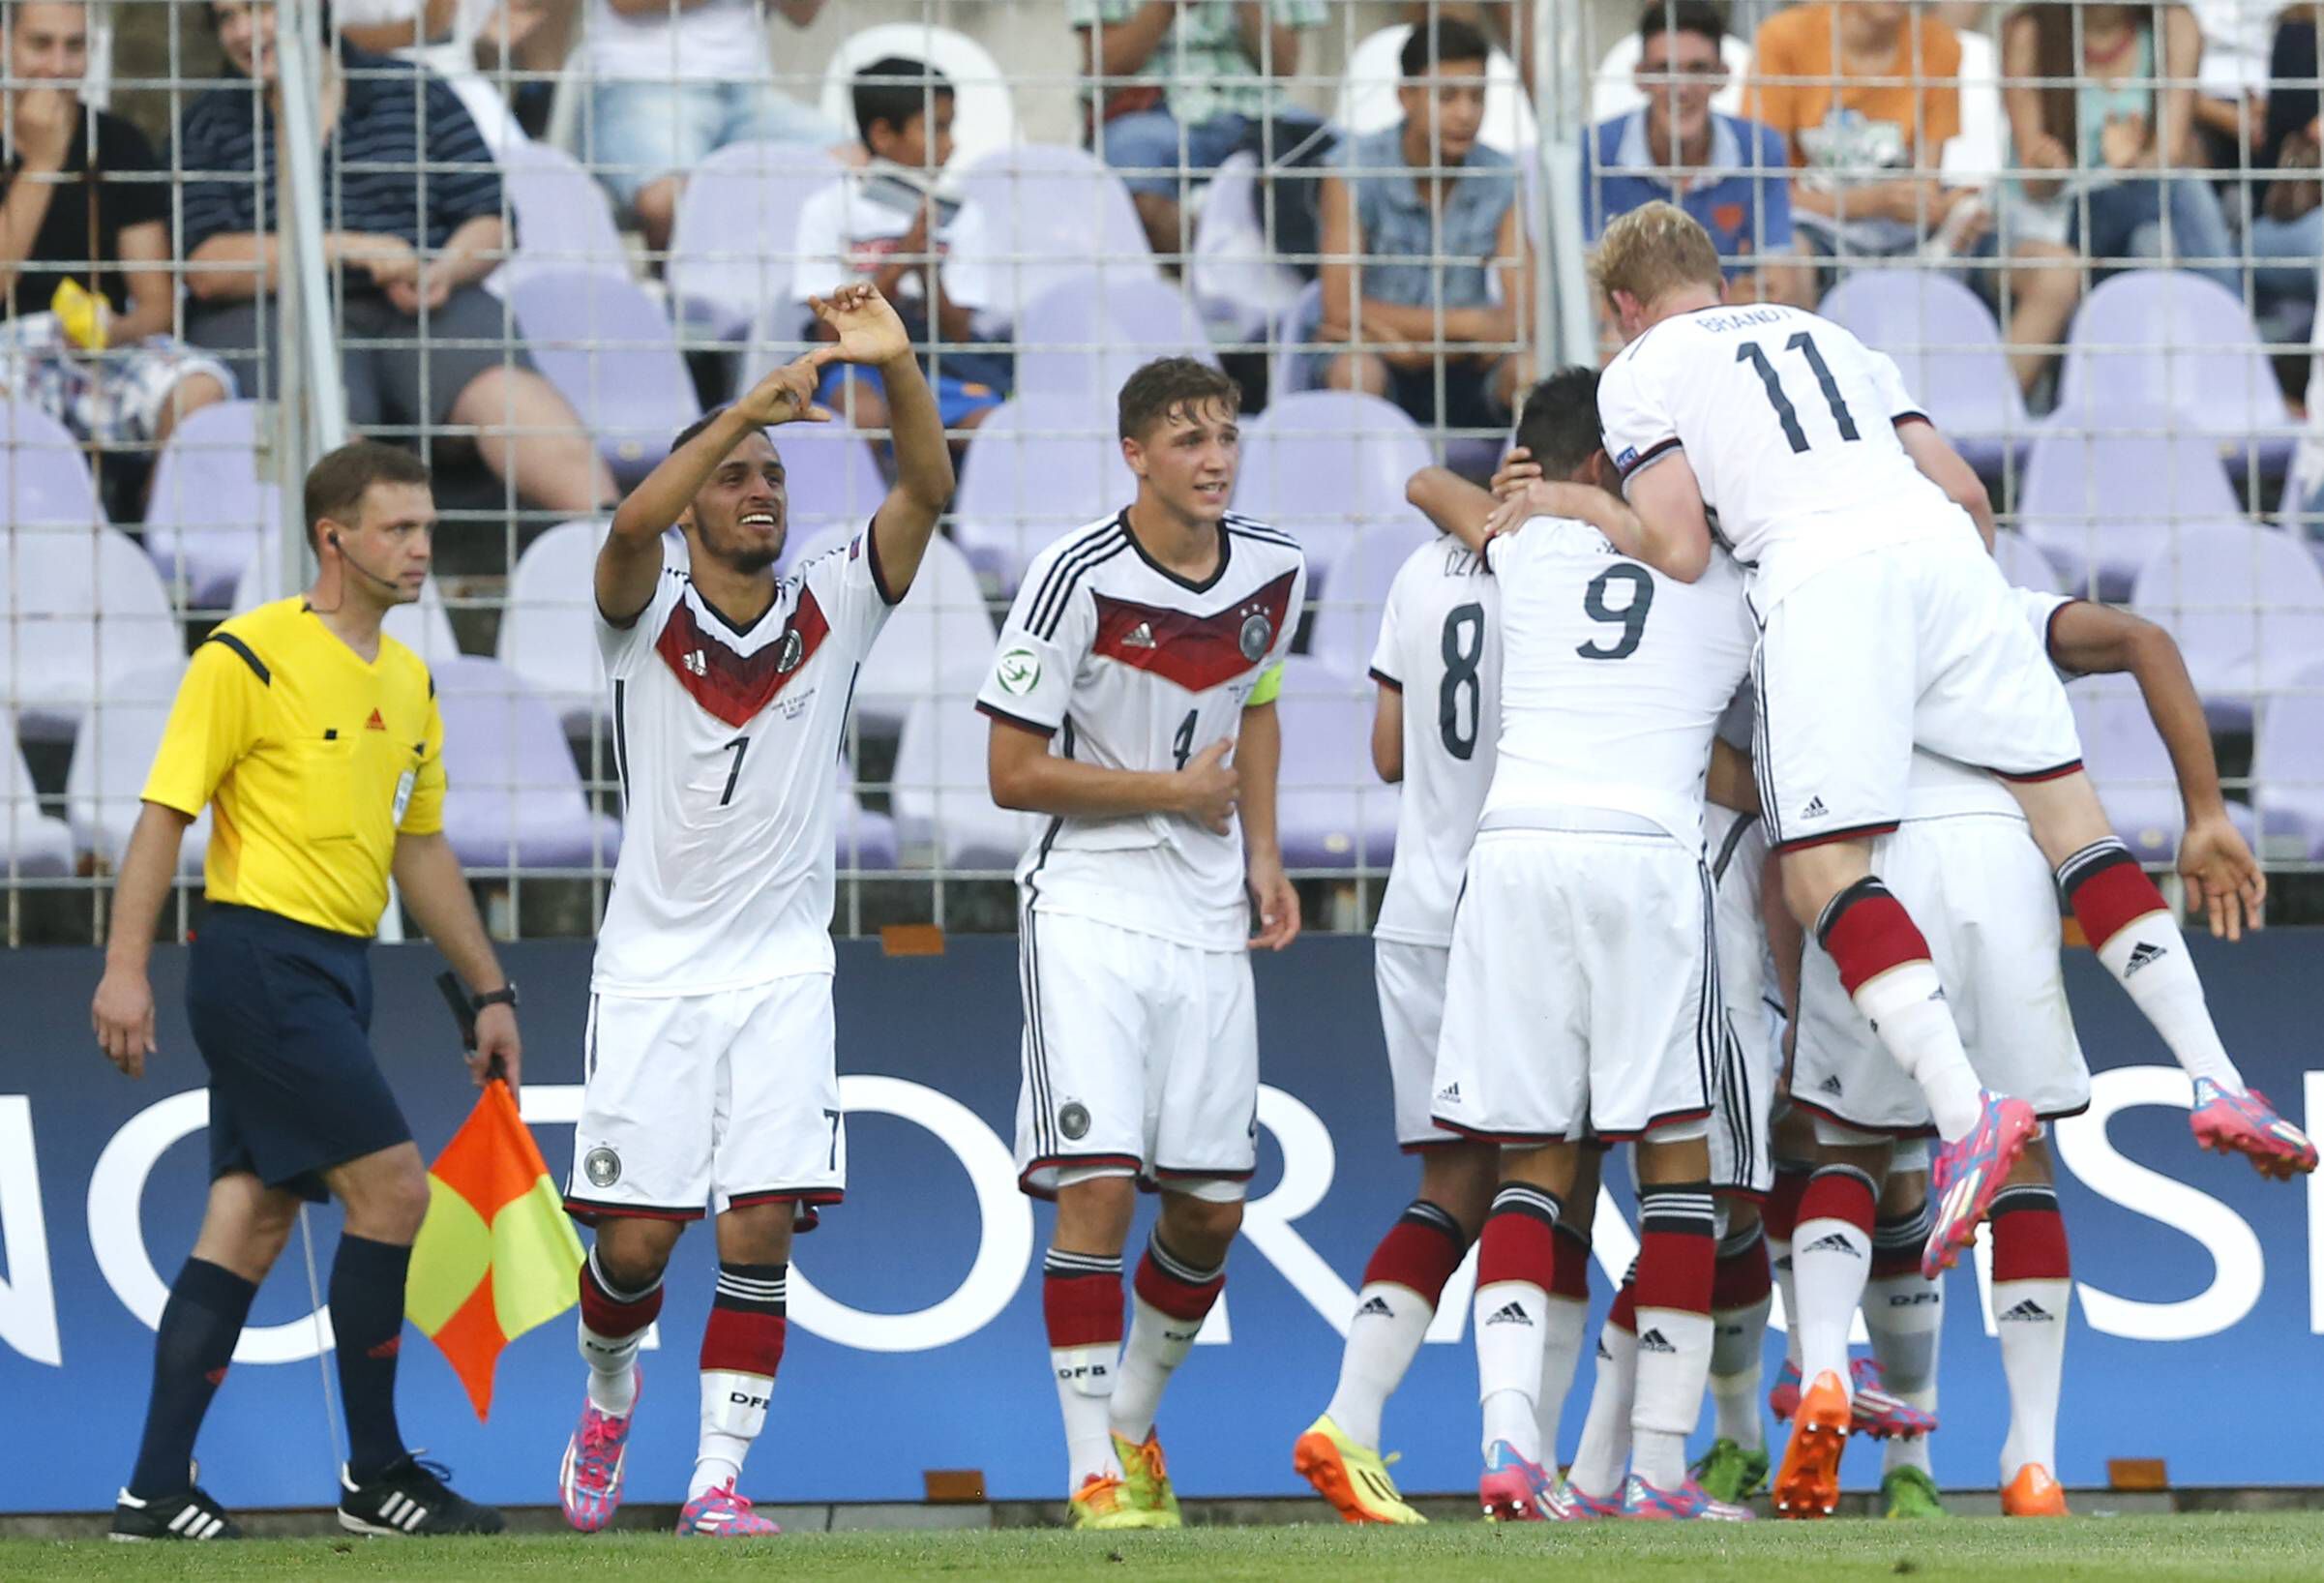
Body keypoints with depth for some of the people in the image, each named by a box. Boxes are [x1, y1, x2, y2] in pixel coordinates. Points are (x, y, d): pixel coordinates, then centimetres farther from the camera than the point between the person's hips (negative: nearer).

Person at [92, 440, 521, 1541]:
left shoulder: (408, 681, 15)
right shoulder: (249, 659, -10)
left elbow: (421, 849, 22)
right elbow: (164, 815, -11)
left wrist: (489, 991, 20)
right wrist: (125, 968, -18)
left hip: (333, 972, 8)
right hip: (261, 953, -8)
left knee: (250, 1225, 5)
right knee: (390, 1188, -11)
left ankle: (155, 1492, 6)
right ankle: (375, 1474, -2)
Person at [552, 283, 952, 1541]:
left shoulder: (831, 611, 2)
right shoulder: (647, 613, -5)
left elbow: (925, 492, -11)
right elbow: (632, 529, -28)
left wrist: (895, 364, -27)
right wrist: (749, 406, -37)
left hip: (782, 968, 2)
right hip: (654, 967, -2)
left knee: (760, 1228, -10)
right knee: (636, 1238, 0)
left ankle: (718, 1479, -5)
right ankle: (609, 1401, 30)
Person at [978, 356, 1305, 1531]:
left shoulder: (1273, 573, 4)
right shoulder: (1078, 578, -14)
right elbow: (1013, 774, -12)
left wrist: (1262, 855, 11)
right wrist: (1176, 791, -11)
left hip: (1209, 920, 5)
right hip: (1091, 910, -5)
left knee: (1210, 1207, 5)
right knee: (1098, 1189, -15)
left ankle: (1133, 1420, 28)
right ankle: (1094, 1471, -9)